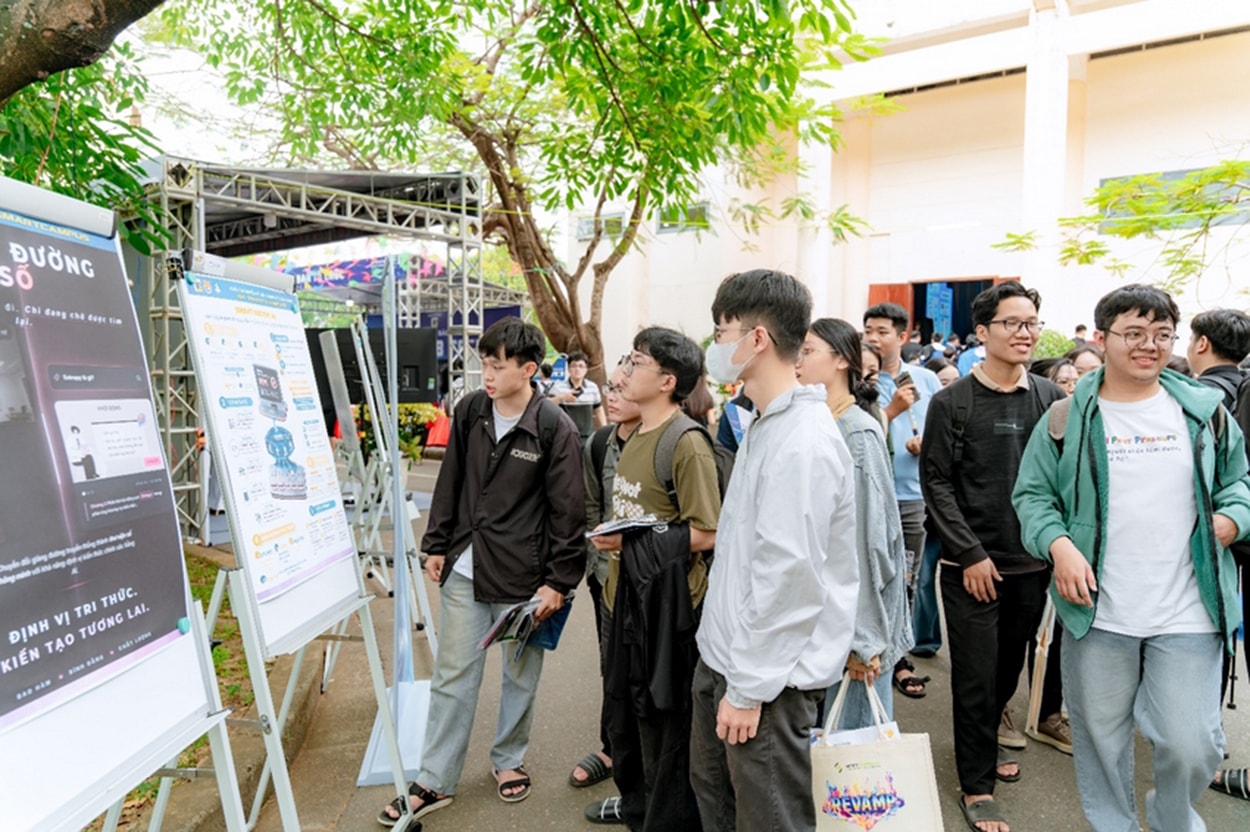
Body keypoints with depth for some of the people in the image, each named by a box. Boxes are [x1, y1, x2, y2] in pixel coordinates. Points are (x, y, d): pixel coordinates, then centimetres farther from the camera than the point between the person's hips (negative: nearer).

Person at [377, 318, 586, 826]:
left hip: (522, 575, -3)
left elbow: (568, 512, -11)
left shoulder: (555, 429, -13)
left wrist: (559, 581, -11)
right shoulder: (469, 411, 1)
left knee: (520, 675, 14)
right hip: (464, 569, 4)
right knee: (452, 675, 10)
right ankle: (435, 782, 23)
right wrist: (436, 546, 9)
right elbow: (450, 483, 10)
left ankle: (508, 758, 37)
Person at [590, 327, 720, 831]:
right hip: (627, 596, 9)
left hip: (668, 601, -9)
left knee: (664, 722, 7)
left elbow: (706, 534, -20)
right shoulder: (636, 437, 10)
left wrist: (634, 542, -21)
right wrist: (609, 538, 6)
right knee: (625, 712, 23)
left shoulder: (687, 441, -18)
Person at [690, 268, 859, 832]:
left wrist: (749, 687, -19)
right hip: (724, 656, 10)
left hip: (769, 675, -9)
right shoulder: (767, 425, 9)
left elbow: (789, 574, -25)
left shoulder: (803, 441, -22)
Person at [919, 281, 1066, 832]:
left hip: (1032, 562, 4)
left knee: (1009, 668, 18)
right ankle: (976, 784, 18)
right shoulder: (952, 403, -6)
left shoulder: (1052, 399, 4)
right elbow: (936, 482, -9)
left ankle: (985, 741, 42)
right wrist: (971, 553, -13)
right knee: (976, 676, 3)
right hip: (973, 565, -4)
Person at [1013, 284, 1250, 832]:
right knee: (1101, 737, 13)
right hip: (1097, 614, -1)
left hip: (1188, 617, 1)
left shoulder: (1204, 410, 5)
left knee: (1192, 746, 3)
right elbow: (1032, 493, 2)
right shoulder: (1068, 419, -1)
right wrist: (1058, 544, -15)